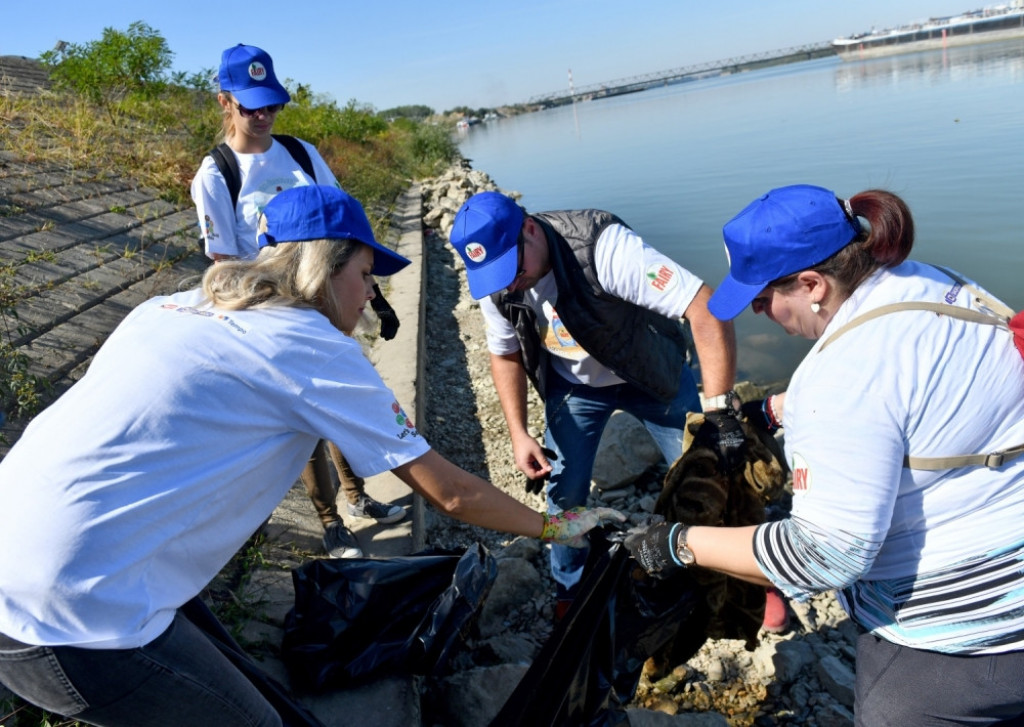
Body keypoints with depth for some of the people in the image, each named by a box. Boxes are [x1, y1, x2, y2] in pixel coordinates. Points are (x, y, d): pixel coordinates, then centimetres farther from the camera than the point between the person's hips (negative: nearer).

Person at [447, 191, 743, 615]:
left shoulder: (601, 245, -37)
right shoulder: (496, 286, -19)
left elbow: (705, 310, -41)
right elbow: (506, 354, -2)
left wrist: (719, 411, -45)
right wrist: (518, 434, -14)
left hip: (652, 372, -3)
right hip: (574, 385, 4)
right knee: (565, 493, 4)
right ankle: (570, 593, 30)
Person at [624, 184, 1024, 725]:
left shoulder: (845, 373, -29)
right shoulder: (923, 281, 0)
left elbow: (825, 554, -27)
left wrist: (682, 545, -19)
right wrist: (777, 409, 17)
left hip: (960, 634, -9)